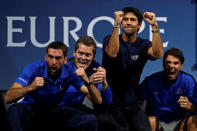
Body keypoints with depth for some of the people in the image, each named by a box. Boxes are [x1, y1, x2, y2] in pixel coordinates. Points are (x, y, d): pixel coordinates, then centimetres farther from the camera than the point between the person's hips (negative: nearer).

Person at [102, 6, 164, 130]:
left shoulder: (143, 44, 4)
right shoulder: (110, 39, -1)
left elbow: (158, 54, -18)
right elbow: (112, 53, -24)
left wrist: (155, 26, -26)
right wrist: (116, 24, -30)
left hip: (132, 102, 3)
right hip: (110, 100, -2)